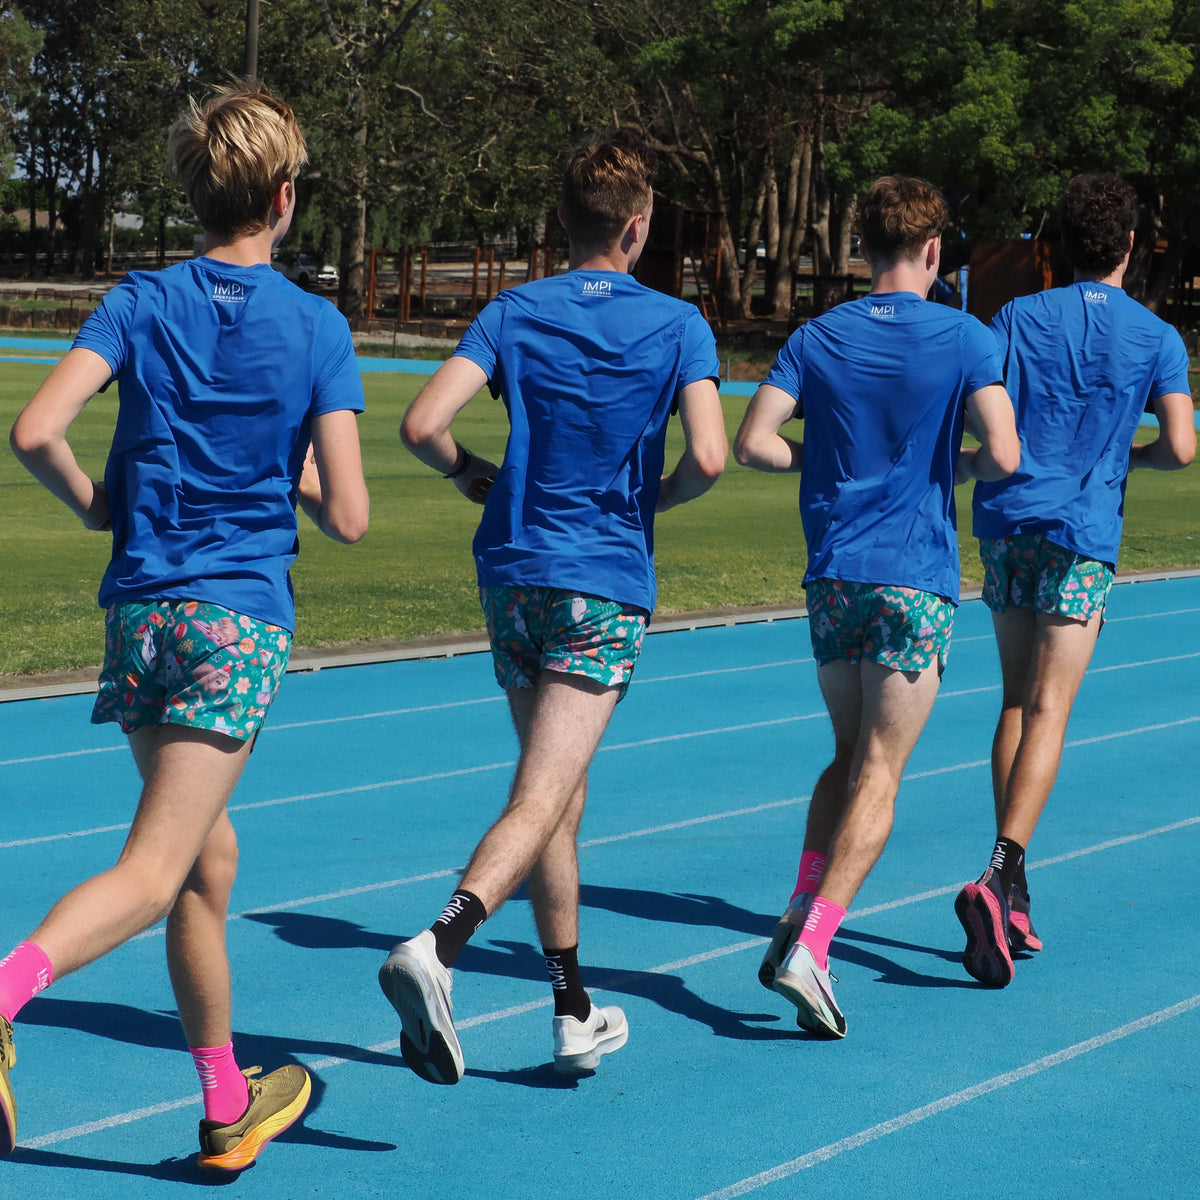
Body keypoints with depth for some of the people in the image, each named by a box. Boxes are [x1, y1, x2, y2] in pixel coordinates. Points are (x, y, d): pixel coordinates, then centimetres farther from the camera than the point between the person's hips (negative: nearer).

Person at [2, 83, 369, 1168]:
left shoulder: (141, 303, 3)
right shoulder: (318, 327, -3)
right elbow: (348, 517, -7)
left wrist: (91, 502, 8)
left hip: (139, 611, 4)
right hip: (240, 617, -4)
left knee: (210, 856, 19)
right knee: (152, 875, -10)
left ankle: (228, 1108, 29)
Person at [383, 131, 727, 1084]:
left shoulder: (514, 313, 3)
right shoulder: (677, 325, -2)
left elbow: (423, 425, -9)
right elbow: (709, 456, -15)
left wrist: (475, 476, 11)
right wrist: (655, 499, 6)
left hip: (513, 572, 4)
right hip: (606, 584, -4)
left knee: (558, 795, 16)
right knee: (541, 802, -11)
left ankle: (576, 1012, 22)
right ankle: (437, 948, -35)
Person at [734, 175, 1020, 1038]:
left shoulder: (817, 338, 5)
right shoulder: (965, 339, -5)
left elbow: (754, 441, -3)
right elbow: (1004, 455, -14)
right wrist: (962, 467, 7)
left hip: (833, 576, 4)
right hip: (916, 582, -4)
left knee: (850, 758, 21)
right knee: (879, 775, -3)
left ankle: (799, 914, 10)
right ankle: (811, 948, -14)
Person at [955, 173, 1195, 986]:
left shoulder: (1017, 319, 5)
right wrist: (1126, 455, 13)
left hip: (1008, 522, 3)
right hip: (1083, 536, -3)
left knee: (1018, 702, 13)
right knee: (1048, 713, -6)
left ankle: (1011, 892, 11)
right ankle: (999, 877, -24)